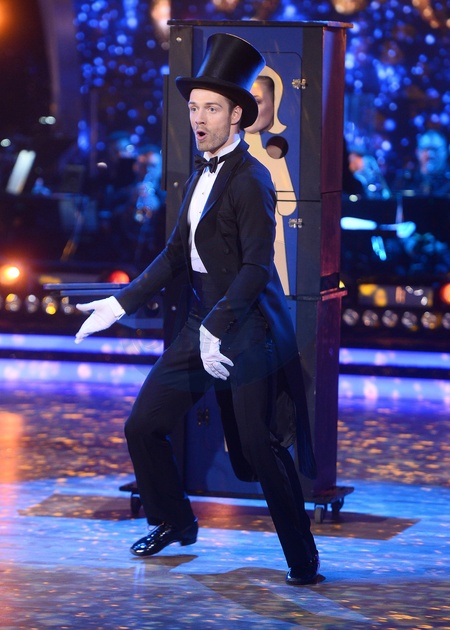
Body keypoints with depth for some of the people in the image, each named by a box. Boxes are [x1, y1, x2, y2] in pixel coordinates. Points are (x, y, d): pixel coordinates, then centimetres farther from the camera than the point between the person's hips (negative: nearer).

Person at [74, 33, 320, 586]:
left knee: (262, 450, -5)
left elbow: (256, 266, -21)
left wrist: (217, 327, -28)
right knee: (143, 426, 10)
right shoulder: (200, 176, 13)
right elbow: (176, 253, 16)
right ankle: (175, 523, 31)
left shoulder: (250, 179, -14)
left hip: (247, 330, -8)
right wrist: (122, 303, 10)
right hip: (203, 322, 9)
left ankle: (303, 562, 8)